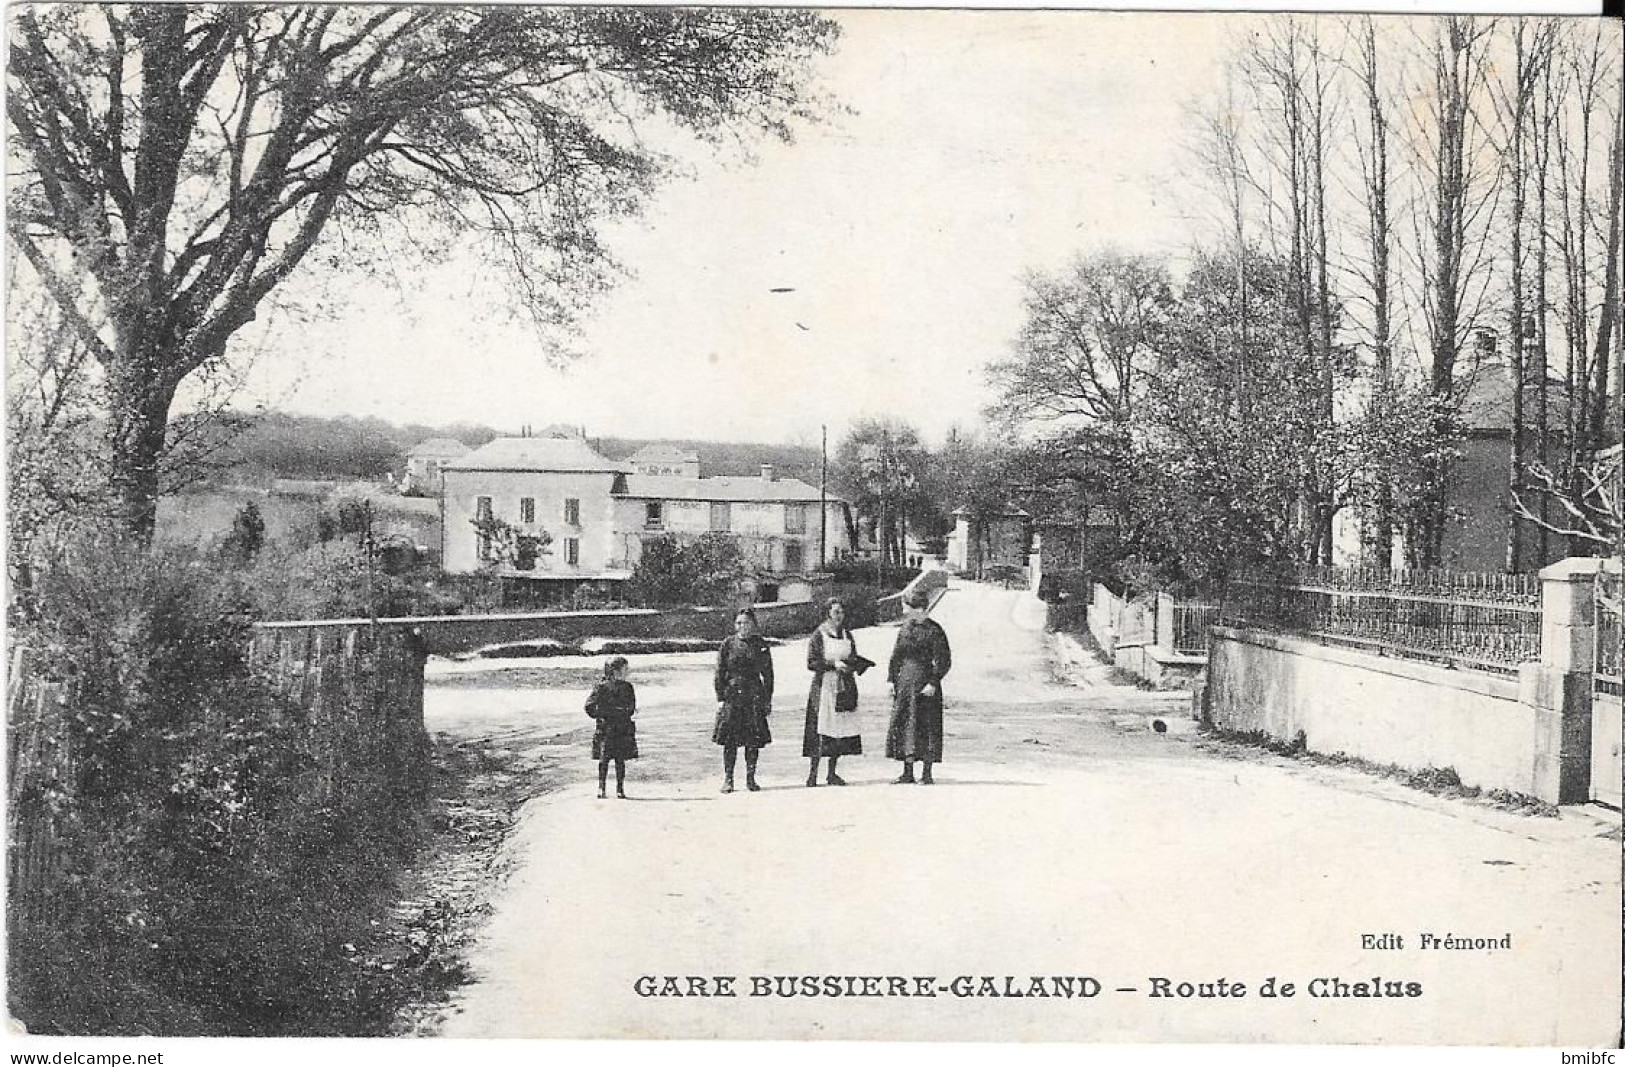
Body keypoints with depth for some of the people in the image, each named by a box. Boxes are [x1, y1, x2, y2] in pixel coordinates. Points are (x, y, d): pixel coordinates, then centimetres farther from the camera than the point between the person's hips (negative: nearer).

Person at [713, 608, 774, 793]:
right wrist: (720, 698, -6)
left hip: (755, 695, 2)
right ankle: (728, 779, 5)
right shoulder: (728, 644, 2)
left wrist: (768, 699, 6)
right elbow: (719, 673, 1)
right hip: (732, 695, -1)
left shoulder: (761, 646, 6)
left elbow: (768, 674, 10)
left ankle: (751, 778, 11)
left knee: (754, 740, 1)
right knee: (730, 739, -3)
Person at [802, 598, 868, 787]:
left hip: (845, 687, 5)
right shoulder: (818, 635, -2)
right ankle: (813, 773, -5)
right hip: (824, 685, -5)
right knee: (821, 731, -11)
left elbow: (854, 659, 19)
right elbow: (811, 663, -8)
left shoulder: (847, 635, 14)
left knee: (841, 731, 2)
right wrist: (833, 664, -17)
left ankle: (832, 773, 11)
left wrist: (852, 664, -3)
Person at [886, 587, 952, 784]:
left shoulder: (934, 631, -10)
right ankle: (908, 773, 13)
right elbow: (896, 656, 15)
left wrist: (933, 683, -17)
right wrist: (891, 679, 7)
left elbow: (944, 661, -11)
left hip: (925, 684, -6)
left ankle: (927, 773, 5)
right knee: (902, 725, 5)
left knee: (926, 727, -2)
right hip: (905, 682, 6)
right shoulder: (905, 627, 9)